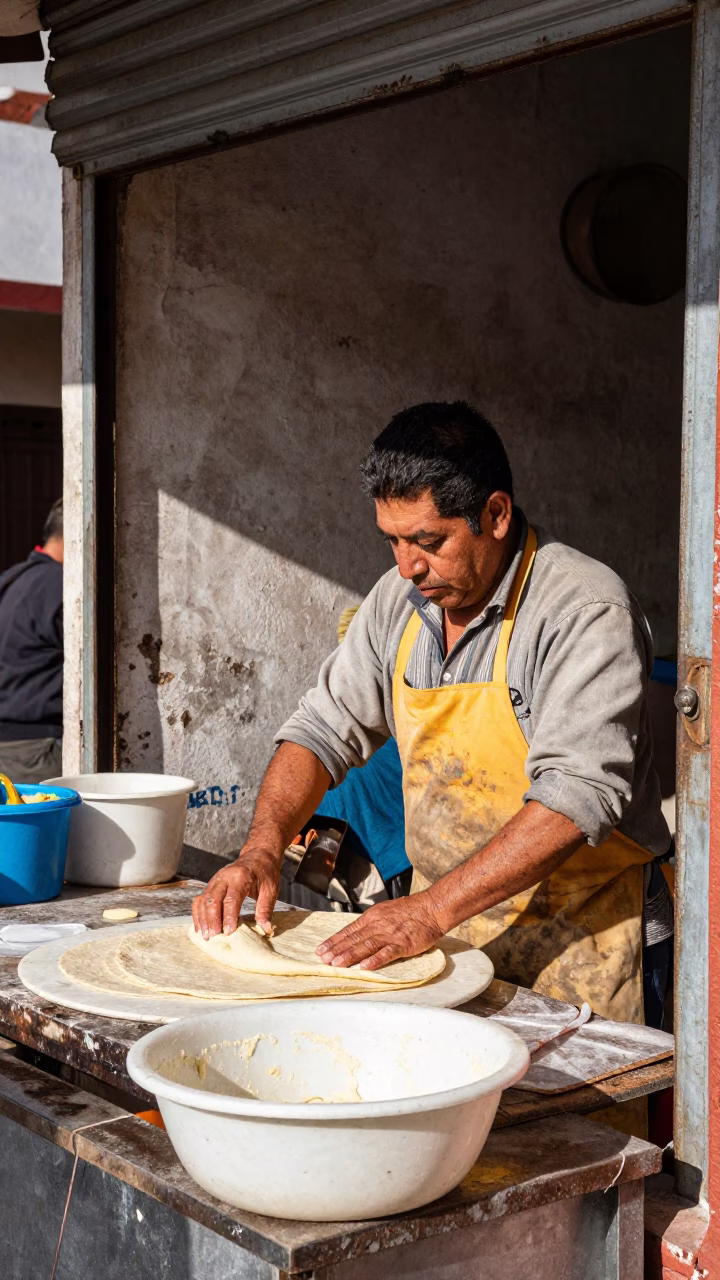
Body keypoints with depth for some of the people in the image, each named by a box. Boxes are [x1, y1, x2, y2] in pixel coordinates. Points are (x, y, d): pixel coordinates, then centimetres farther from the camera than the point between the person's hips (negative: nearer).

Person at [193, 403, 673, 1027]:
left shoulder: (587, 609, -18)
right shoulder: (398, 600, 4)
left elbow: (579, 793, -26)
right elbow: (325, 728, 10)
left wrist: (432, 909, -30)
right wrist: (263, 848, -7)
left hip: (575, 946, -5)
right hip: (438, 927, 5)